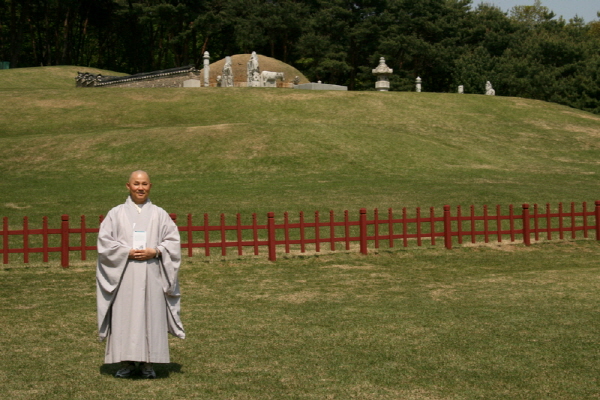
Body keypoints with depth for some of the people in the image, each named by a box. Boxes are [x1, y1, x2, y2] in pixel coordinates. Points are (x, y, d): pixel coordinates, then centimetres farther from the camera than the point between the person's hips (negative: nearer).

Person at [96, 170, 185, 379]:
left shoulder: (159, 214, 10)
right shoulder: (116, 213, 8)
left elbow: (173, 240, 5)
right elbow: (104, 241, 1)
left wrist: (155, 252, -12)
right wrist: (127, 252, -12)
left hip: (152, 274, 0)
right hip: (124, 274, 0)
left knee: (151, 313, -2)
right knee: (124, 315, -3)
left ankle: (148, 363, 3)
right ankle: (127, 362, 4)